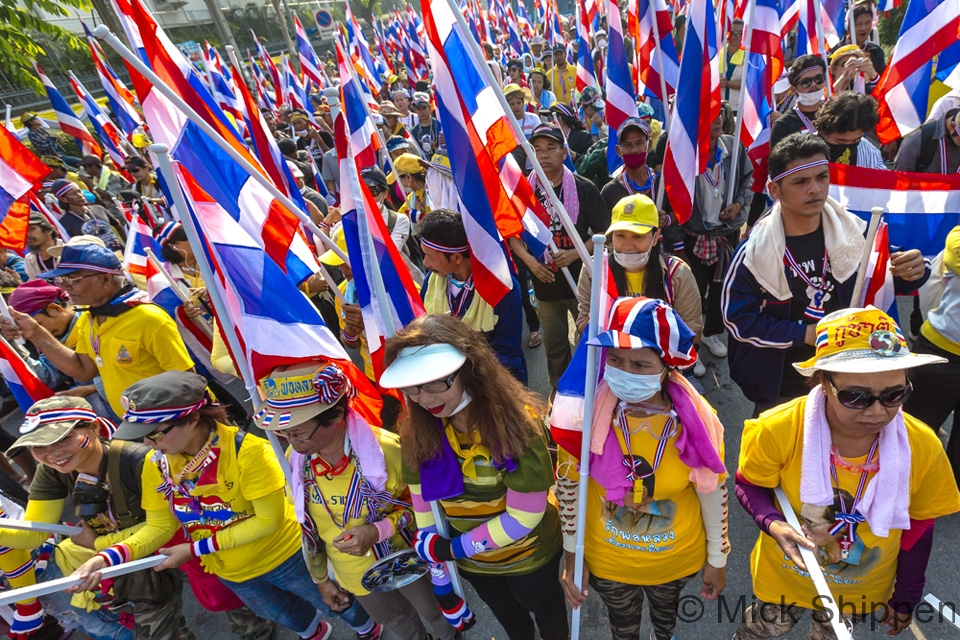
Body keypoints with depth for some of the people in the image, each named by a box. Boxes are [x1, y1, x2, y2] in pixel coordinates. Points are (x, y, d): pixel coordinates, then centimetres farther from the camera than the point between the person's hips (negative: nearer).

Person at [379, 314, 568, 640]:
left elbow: (523, 517, -28)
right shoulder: (417, 431, -20)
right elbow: (424, 511, -10)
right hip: (471, 562, 4)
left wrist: (450, 548, -23)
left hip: (528, 555, -3)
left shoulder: (516, 422, -33)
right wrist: (440, 578, -4)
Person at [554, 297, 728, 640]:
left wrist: (716, 559, 2)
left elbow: (713, 494, -10)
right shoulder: (586, 415, -29)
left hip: (678, 558, 2)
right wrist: (571, 555, -4)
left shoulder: (696, 421, -28)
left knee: (666, 611, 35)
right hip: (606, 560, -1)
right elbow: (568, 487, -12)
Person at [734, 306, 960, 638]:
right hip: (786, 574, -1)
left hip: (863, 588, 2)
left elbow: (918, 527, -7)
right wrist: (774, 524, -35)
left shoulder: (924, 448, -25)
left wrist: (906, 597, 4)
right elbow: (749, 485, -15)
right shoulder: (777, 430, -34)